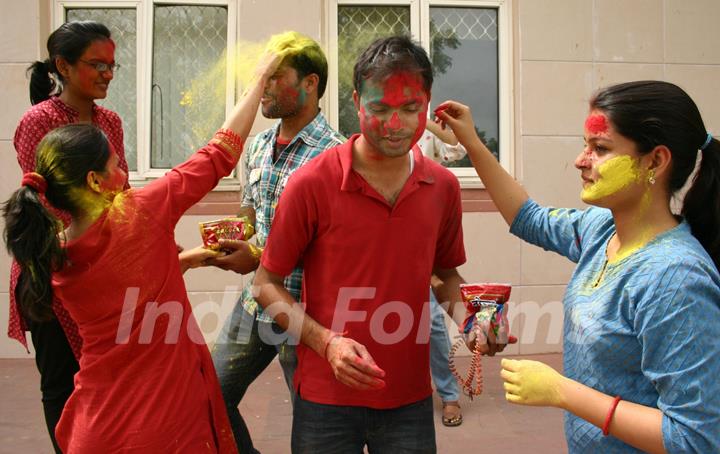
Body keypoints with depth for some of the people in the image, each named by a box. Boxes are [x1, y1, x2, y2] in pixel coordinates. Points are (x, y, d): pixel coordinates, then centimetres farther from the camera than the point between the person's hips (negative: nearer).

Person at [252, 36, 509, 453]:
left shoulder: (444, 187, -2)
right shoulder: (312, 184, -13)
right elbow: (267, 284, -5)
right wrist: (327, 342, -18)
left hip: (410, 399, 3)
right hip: (326, 402, -2)